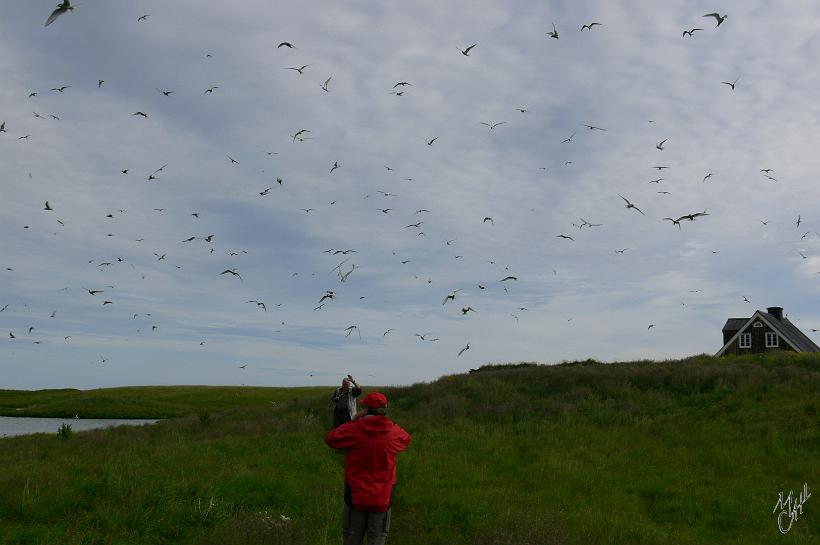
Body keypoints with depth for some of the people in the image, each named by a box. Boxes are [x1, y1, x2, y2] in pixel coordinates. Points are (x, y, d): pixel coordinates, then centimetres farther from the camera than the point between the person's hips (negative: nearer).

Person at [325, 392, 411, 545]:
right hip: (383, 498, 1)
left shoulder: (354, 429, -14)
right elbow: (406, 439, 16)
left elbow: (330, 439, 0)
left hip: (356, 495, -1)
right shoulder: (394, 431, -7)